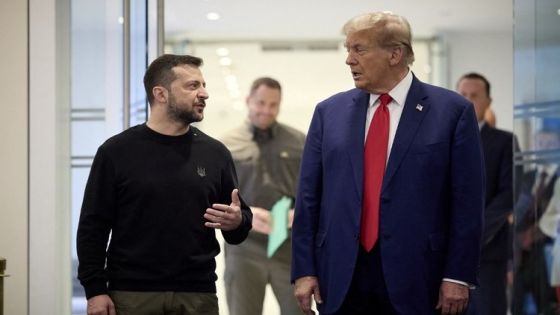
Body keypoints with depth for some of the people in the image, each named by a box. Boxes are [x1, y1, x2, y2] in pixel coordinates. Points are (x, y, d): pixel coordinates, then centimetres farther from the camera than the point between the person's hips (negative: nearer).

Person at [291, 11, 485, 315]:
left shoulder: (452, 111, -1)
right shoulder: (329, 112, 8)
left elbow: (466, 202, -3)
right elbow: (308, 197, 8)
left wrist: (458, 276, -7)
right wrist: (303, 270, 2)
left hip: (414, 281, -2)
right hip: (340, 281, 3)